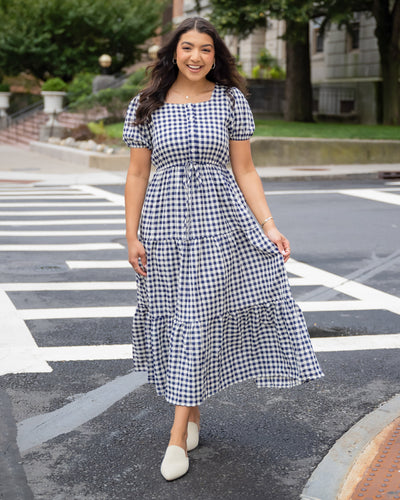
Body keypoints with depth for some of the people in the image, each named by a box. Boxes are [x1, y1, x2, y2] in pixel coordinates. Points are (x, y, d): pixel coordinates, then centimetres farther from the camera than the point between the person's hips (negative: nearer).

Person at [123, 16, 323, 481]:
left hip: (218, 221, -1)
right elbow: (137, 176, 5)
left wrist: (269, 226, -5)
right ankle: (191, 412, 30)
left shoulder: (231, 100, 3)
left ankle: (177, 436, 1)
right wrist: (132, 236, 0)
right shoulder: (145, 106, 3)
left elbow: (245, 171, 3)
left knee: (197, 321, -4)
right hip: (165, 221, 1)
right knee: (174, 318, 8)